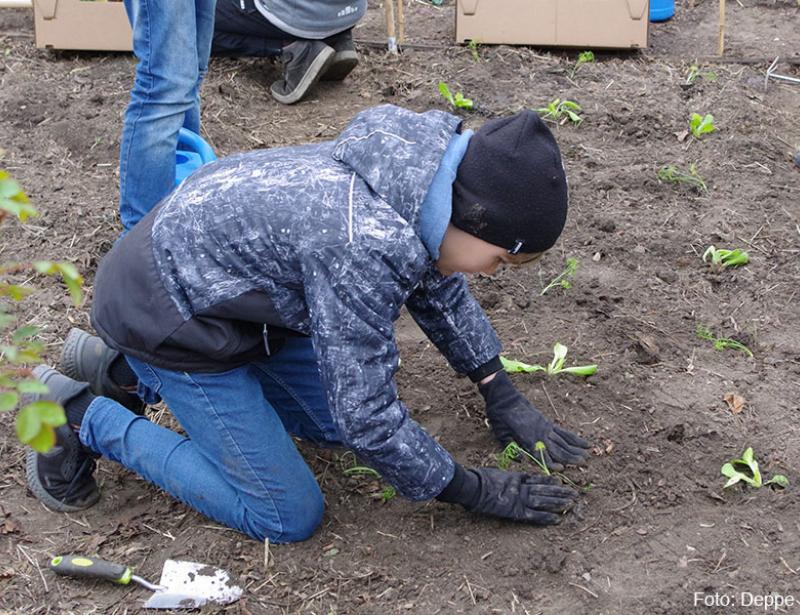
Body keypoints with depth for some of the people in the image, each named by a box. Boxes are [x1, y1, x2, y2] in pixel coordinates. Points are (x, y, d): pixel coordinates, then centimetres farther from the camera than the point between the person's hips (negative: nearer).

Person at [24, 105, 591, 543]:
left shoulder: (416, 173, -9)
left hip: (216, 272, 9)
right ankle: (80, 415, 4)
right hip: (166, 315, -9)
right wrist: (476, 492, -13)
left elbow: (439, 288, 12)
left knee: (338, 422, 16)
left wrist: (505, 399, 12)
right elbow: (369, 418, -27)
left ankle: (129, 371, 22)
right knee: (289, 517, -2)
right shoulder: (363, 245, -36)